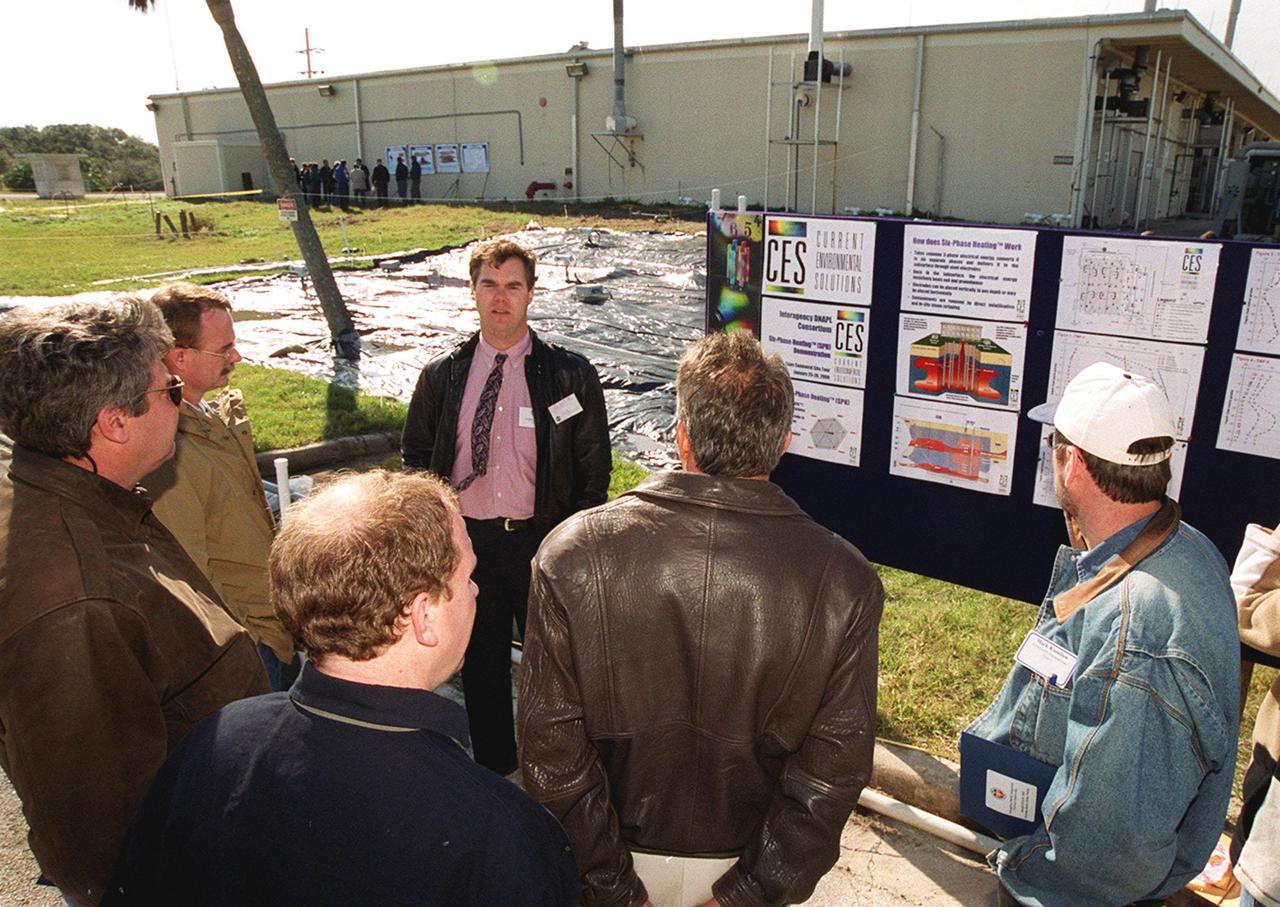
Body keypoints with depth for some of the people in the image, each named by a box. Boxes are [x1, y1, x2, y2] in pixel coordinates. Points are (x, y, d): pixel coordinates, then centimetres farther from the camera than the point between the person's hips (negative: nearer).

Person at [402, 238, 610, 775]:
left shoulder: (570, 375, -4)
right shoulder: (441, 376, 2)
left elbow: (595, 469, -1)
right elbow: (416, 455, 12)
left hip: (543, 539, -2)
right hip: (467, 539, 2)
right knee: (480, 663, 16)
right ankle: (491, 767, 37)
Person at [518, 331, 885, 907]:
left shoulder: (571, 555, -22)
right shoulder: (845, 582, -20)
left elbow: (550, 748, -17)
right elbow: (834, 769, -15)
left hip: (624, 854, 0)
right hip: (744, 856, 1)